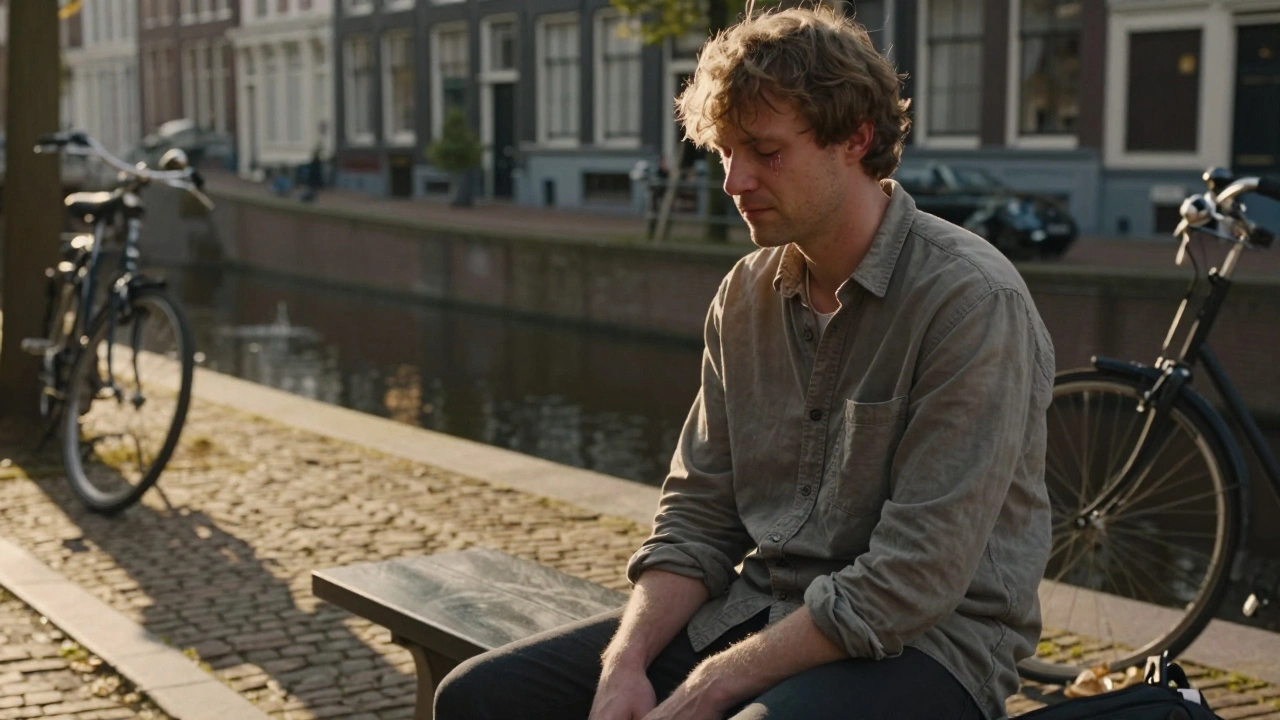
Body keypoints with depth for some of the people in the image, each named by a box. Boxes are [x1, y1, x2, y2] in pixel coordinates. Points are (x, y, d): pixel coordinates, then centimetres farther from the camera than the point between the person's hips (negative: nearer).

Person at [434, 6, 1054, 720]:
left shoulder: (971, 300, -16)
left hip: (924, 640, -6)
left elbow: (913, 580, -20)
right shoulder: (747, 295, 6)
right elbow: (697, 513, 8)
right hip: (760, 606, 6)